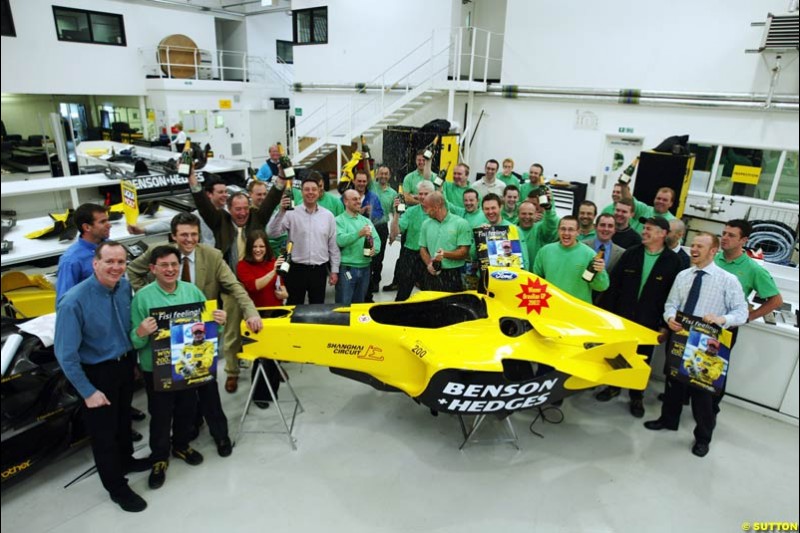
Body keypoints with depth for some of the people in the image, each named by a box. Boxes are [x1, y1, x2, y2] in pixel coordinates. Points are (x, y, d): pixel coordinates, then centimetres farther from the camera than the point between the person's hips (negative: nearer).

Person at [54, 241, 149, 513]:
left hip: (125, 364, 5)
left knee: (124, 417, 27)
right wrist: (88, 392, -17)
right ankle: (117, 488, 33)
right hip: (97, 372, -5)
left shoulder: (125, 287, -12)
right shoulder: (74, 301, -28)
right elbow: (66, 354, -22)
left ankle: (125, 460, 54)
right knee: (103, 429, 12)